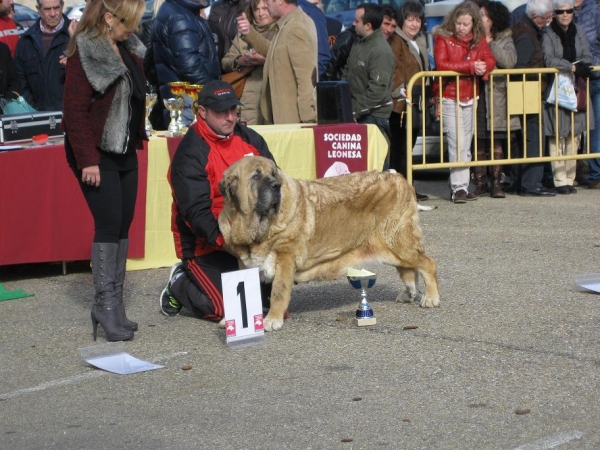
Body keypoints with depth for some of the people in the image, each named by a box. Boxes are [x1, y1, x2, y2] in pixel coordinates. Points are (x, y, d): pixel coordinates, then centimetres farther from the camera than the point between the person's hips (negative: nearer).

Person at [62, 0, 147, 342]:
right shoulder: (85, 53, -14)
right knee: (109, 223, -12)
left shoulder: (129, 49, 10)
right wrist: (87, 159, -20)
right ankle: (106, 305, -7)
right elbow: (75, 109, -17)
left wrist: (137, 137, 11)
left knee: (123, 225, 6)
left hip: (125, 150, 8)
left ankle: (115, 305, 11)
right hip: (97, 153, -8)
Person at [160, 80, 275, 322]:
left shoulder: (250, 138, 4)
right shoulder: (190, 154, -14)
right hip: (205, 243, -5)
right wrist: (224, 239, -35)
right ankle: (180, 284, 12)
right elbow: (196, 212, -21)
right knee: (225, 308, -17)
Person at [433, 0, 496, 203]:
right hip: (450, 98, -5)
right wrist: (471, 67, -24)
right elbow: (441, 64, -20)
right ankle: (459, 188, -10)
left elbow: (490, 60, 0)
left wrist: (483, 67, -24)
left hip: (471, 98, 5)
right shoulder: (442, 37, -7)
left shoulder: (479, 40, 8)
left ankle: (463, 187, 13)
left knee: (466, 145, 9)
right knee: (457, 144, -11)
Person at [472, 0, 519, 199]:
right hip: (475, 95, 0)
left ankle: (496, 183, 9)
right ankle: (480, 183, 8)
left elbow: (509, 61, -12)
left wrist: (489, 42, -10)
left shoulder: (505, 39, 7)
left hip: (497, 97, 0)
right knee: (478, 142, 2)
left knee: (496, 142, 3)